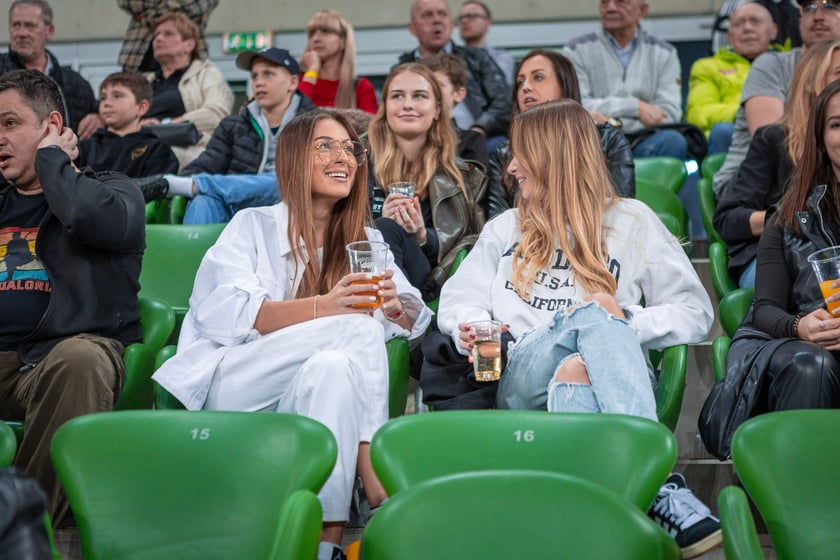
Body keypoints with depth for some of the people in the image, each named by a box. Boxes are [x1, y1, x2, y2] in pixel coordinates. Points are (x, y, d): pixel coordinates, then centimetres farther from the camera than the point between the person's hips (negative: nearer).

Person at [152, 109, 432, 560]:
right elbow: (221, 313, -10)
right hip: (228, 390, -3)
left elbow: (416, 321, 8)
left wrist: (396, 309, -18)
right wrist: (321, 307, -24)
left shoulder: (367, 242, 21)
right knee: (358, 328, -26)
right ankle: (381, 493, -30)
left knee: (332, 366, -34)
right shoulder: (254, 226, 9)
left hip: (307, 402, 3)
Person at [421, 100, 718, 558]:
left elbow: (695, 313, 11)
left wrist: (628, 322, -8)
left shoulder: (631, 221, 17)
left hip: (612, 377, -1)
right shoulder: (506, 228, 29)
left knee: (574, 370, -39)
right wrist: (471, 328, -4)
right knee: (588, 316, -34)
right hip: (520, 378, 1)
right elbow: (457, 301, 20)